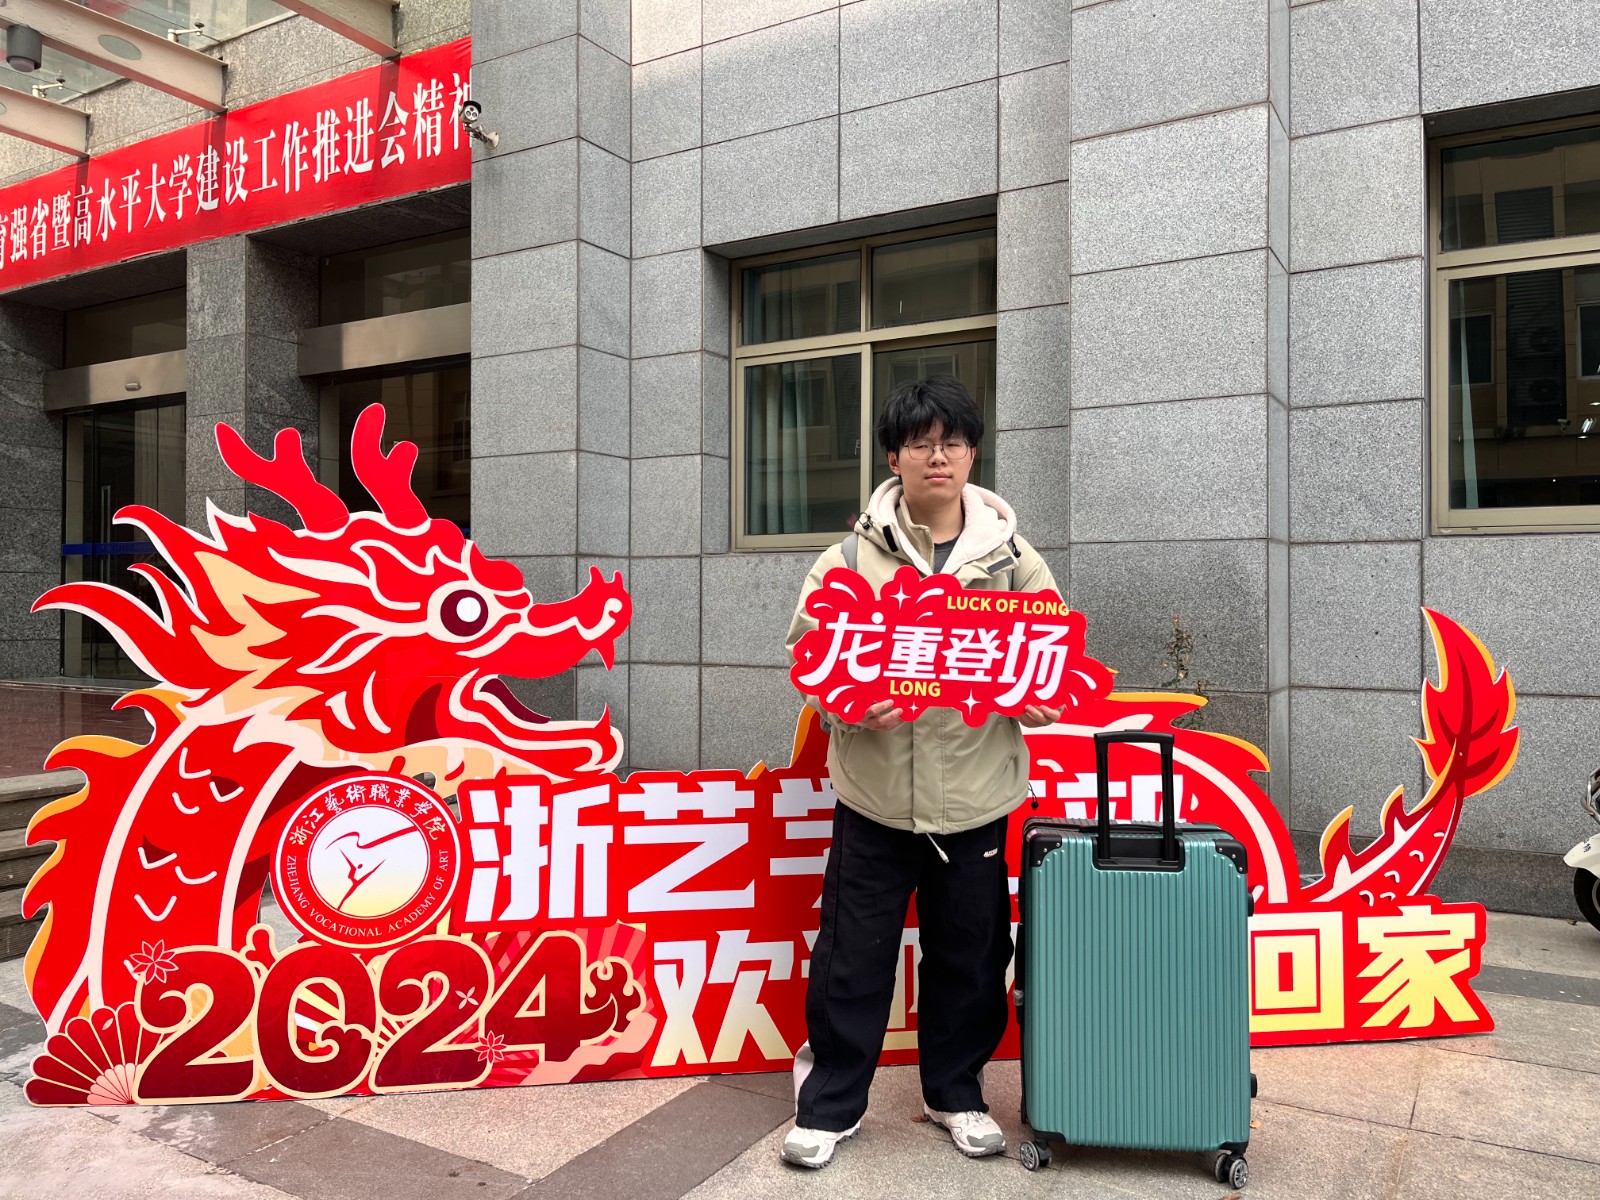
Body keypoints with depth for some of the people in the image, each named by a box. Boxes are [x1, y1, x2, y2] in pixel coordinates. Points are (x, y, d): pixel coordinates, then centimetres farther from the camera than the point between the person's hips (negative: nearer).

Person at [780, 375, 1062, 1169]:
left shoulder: (1012, 557, 3)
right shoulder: (851, 556, -2)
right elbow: (805, 652, 0)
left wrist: (1036, 697, -12)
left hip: (976, 796, 2)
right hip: (873, 794, -1)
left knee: (969, 955, 15)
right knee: (853, 956, 8)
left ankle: (955, 1094, 36)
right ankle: (830, 1103, 27)